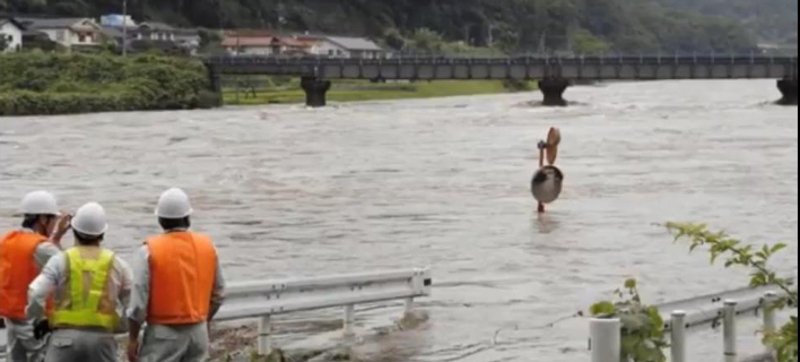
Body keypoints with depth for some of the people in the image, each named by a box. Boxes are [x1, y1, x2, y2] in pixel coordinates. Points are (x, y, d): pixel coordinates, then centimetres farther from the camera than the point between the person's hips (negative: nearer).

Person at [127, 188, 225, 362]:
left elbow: (139, 301, -12)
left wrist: (132, 338, -3)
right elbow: (217, 293, 11)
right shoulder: (207, 246, 3)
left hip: (163, 333, -5)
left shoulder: (150, 251, -11)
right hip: (198, 331, 5)